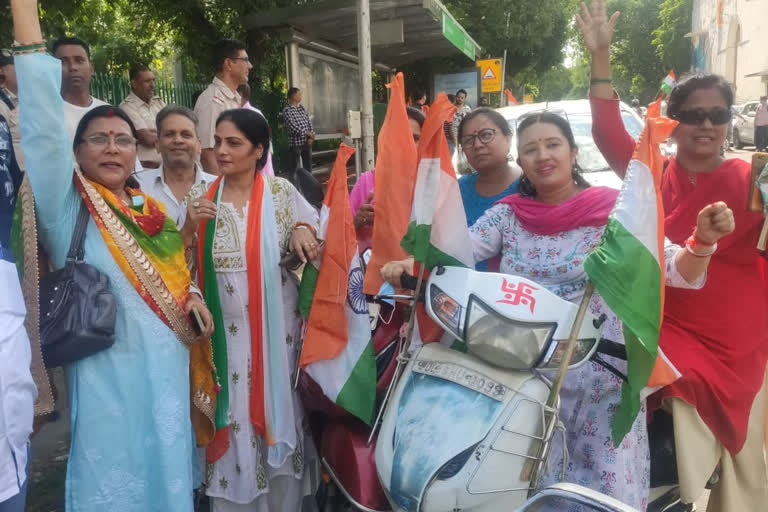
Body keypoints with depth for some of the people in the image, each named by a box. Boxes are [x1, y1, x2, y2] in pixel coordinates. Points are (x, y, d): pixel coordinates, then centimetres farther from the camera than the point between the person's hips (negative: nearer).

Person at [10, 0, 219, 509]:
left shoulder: (153, 210, 10)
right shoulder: (68, 206, -5)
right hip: (108, 367, -5)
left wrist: (193, 298, -4)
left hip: (168, 363, 5)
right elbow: (44, 129, -19)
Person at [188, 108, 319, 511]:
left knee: (279, 412, 10)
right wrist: (192, 226, -13)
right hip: (226, 329, 1)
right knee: (234, 417, 7)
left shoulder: (280, 191, -2)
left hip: (275, 326, 0)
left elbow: (312, 239, 7)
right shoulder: (204, 198, 2)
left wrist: (301, 231, -14)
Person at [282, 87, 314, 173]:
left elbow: (309, 122, 9)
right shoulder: (287, 110, -8)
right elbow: (293, 128, -17)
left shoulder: (302, 108, 13)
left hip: (307, 142, 7)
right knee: (294, 169, 0)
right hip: (295, 143, -6)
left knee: (308, 167, 14)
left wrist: (311, 137, -6)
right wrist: (307, 133, -9)